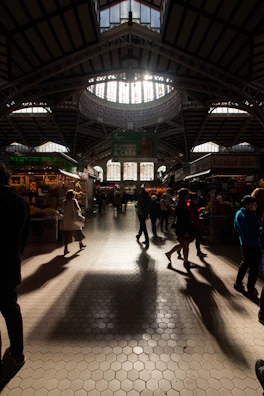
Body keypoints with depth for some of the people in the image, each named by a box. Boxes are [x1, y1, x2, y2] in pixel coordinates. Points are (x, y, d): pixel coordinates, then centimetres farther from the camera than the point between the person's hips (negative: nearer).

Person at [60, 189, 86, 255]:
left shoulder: (64, 202, 1)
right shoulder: (74, 201, -10)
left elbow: (63, 209, 8)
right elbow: (78, 209, -17)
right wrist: (79, 211, 4)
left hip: (65, 219, 3)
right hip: (73, 219, -3)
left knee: (66, 234, 5)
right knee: (78, 231, 18)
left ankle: (66, 248, 1)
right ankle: (80, 244, 35)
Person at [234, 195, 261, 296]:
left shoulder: (238, 213, 4)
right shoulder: (251, 215, -21)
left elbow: (236, 227, 15)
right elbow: (258, 230, -16)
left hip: (244, 243, 8)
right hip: (254, 245, -7)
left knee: (244, 263, 21)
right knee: (254, 267, 5)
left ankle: (238, 283, 26)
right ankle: (251, 289, 13)